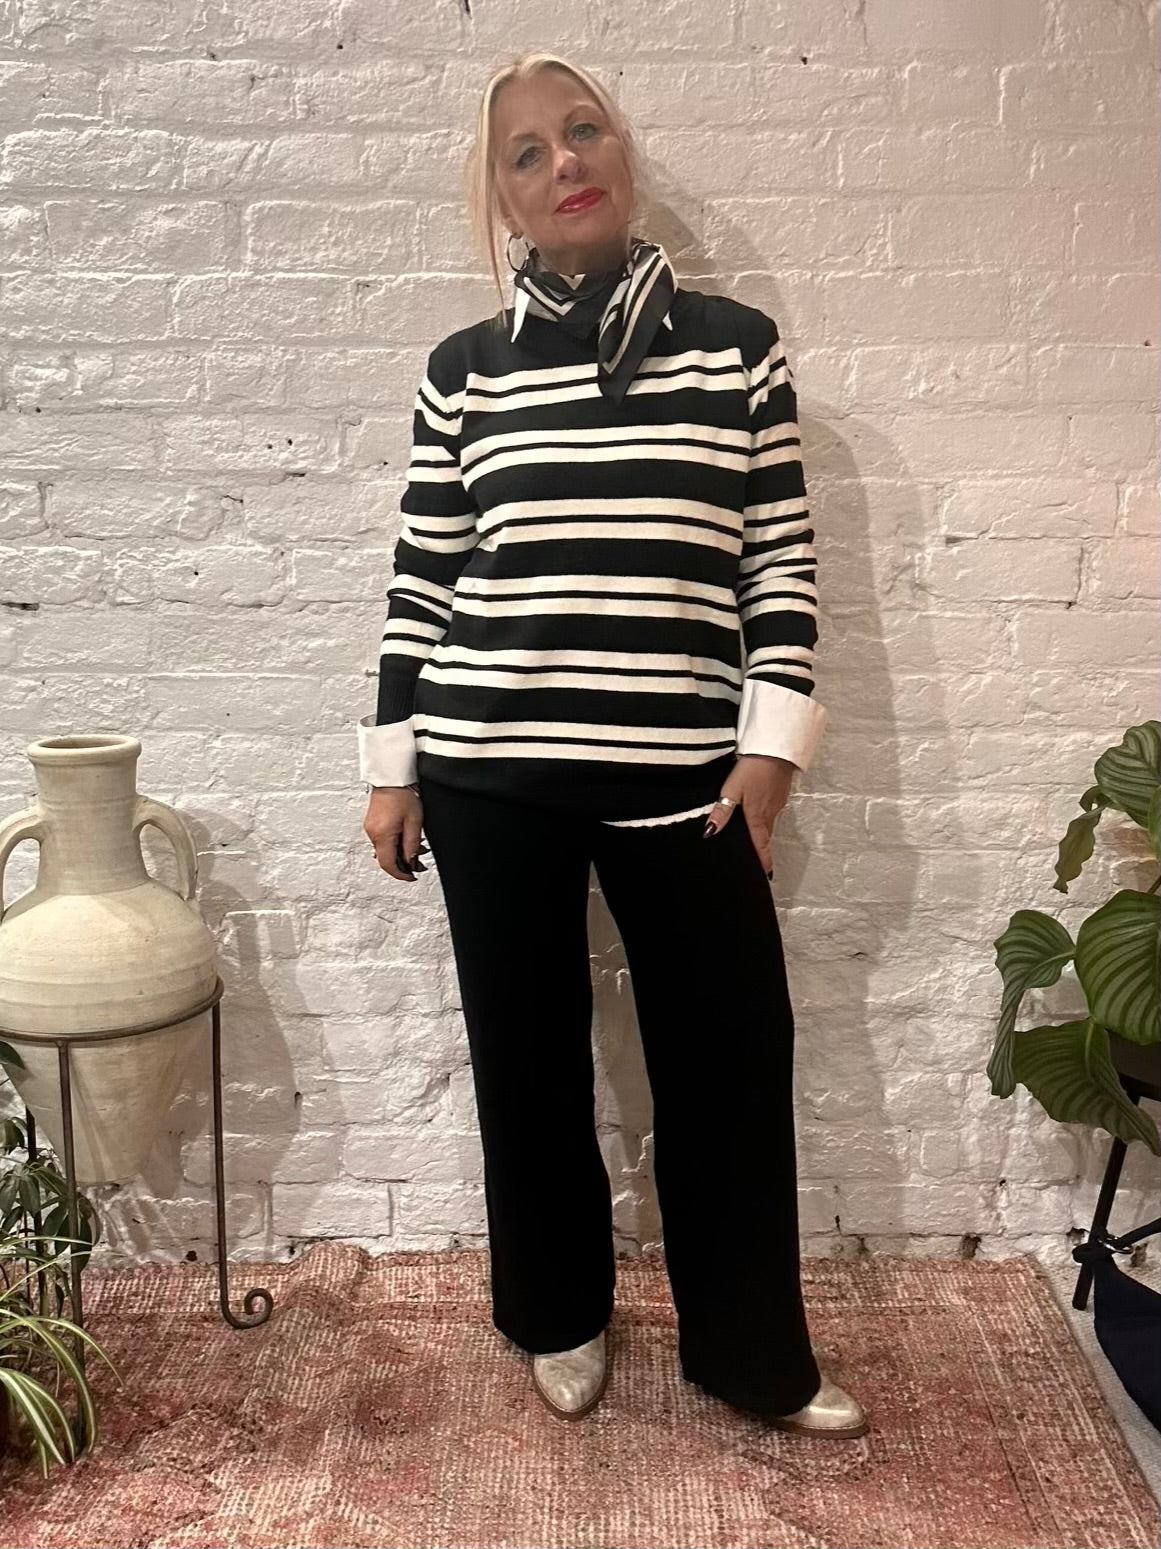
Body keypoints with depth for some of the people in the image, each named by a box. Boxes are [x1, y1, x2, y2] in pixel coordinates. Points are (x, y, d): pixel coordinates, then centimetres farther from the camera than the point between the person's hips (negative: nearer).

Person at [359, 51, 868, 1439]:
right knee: (528, 1052, 12)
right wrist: (392, 766, 4)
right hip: (492, 772, 1)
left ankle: (749, 1352, 29)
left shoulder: (736, 343, 4)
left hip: (684, 770, 0)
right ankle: (561, 1316, 36)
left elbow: (783, 560, 3)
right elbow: (419, 578, 6)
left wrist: (772, 743, -3)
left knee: (729, 1054, 7)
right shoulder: (464, 368, 5)